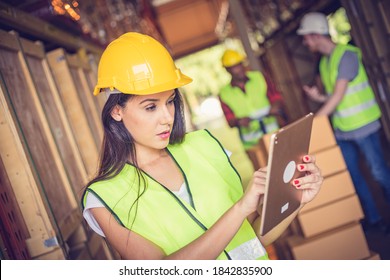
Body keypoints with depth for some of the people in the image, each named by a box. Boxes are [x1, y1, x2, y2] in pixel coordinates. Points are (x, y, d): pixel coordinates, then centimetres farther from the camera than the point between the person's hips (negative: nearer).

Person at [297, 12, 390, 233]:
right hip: (342, 130, 8)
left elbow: (339, 95, -23)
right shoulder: (323, 62, 9)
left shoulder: (346, 54, -16)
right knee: (352, 175, 9)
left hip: (362, 125, -8)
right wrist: (318, 97, -7)